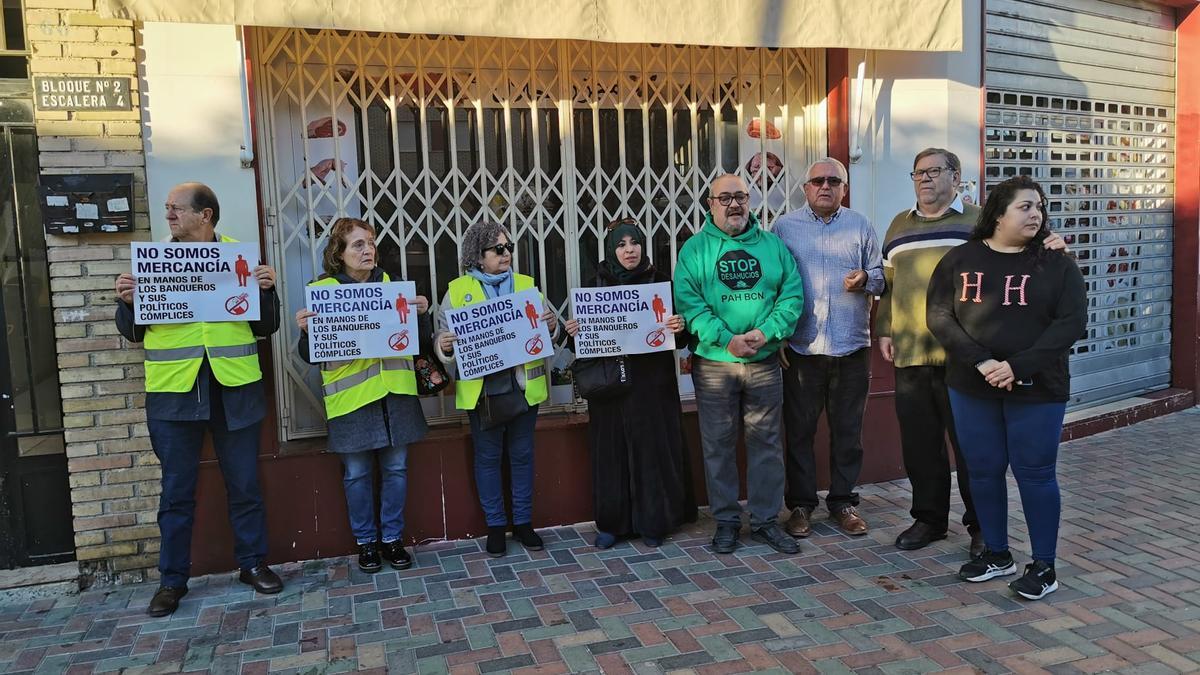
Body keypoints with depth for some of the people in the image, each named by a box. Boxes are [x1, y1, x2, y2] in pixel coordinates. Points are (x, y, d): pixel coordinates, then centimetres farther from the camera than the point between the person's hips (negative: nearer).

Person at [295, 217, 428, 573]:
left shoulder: (389, 282, 7)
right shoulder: (322, 290, -3)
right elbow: (310, 356, -3)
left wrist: (419, 312, -4)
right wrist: (305, 331, -23)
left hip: (395, 389, 3)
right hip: (350, 395, -3)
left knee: (396, 468, 9)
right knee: (357, 473, 6)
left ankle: (392, 538, 24)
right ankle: (365, 541, 23)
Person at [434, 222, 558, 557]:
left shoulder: (526, 284, 8)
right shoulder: (457, 290, 0)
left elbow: (546, 328, 9)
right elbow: (443, 335, 0)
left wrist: (552, 324, -14)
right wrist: (445, 345, -22)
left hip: (524, 385, 2)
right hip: (482, 388, -2)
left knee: (522, 454, 11)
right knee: (488, 457, 7)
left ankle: (523, 522, 24)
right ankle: (495, 525, 21)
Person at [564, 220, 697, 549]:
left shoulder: (658, 280, 2)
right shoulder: (597, 284, 5)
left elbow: (676, 324, 2)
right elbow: (585, 329, 8)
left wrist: (679, 326, -19)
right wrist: (573, 330, -13)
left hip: (651, 380, -1)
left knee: (652, 446, 3)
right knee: (612, 448, 5)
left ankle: (652, 521, 16)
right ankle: (611, 522, 16)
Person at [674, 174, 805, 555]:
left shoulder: (773, 245, 8)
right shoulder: (695, 249, 1)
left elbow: (792, 295, 3)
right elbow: (688, 302, -9)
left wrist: (767, 331, -13)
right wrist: (726, 339, -19)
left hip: (765, 362, 2)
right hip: (714, 363, -2)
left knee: (766, 442, 8)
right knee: (719, 444, 5)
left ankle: (766, 520, 20)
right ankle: (726, 521, 19)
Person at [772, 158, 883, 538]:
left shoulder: (860, 226, 10)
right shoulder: (784, 228, 5)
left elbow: (881, 277, 11)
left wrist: (865, 279, -12)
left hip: (851, 346, 2)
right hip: (800, 347, -1)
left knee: (848, 431, 9)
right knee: (798, 429, 4)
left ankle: (843, 501, 21)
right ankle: (800, 504, 15)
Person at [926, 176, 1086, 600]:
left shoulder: (1056, 264, 1)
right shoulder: (959, 260, 2)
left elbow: (1072, 322, -8)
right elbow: (938, 316, -4)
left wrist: (1019, 366, -19)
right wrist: (981, 362, -17)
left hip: (1036, 388, -2)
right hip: (972, 387, 2)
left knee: (1034, 472, 3)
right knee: (984, 470, 10)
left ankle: (1043, 565, 16)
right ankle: (997, 553, 26)